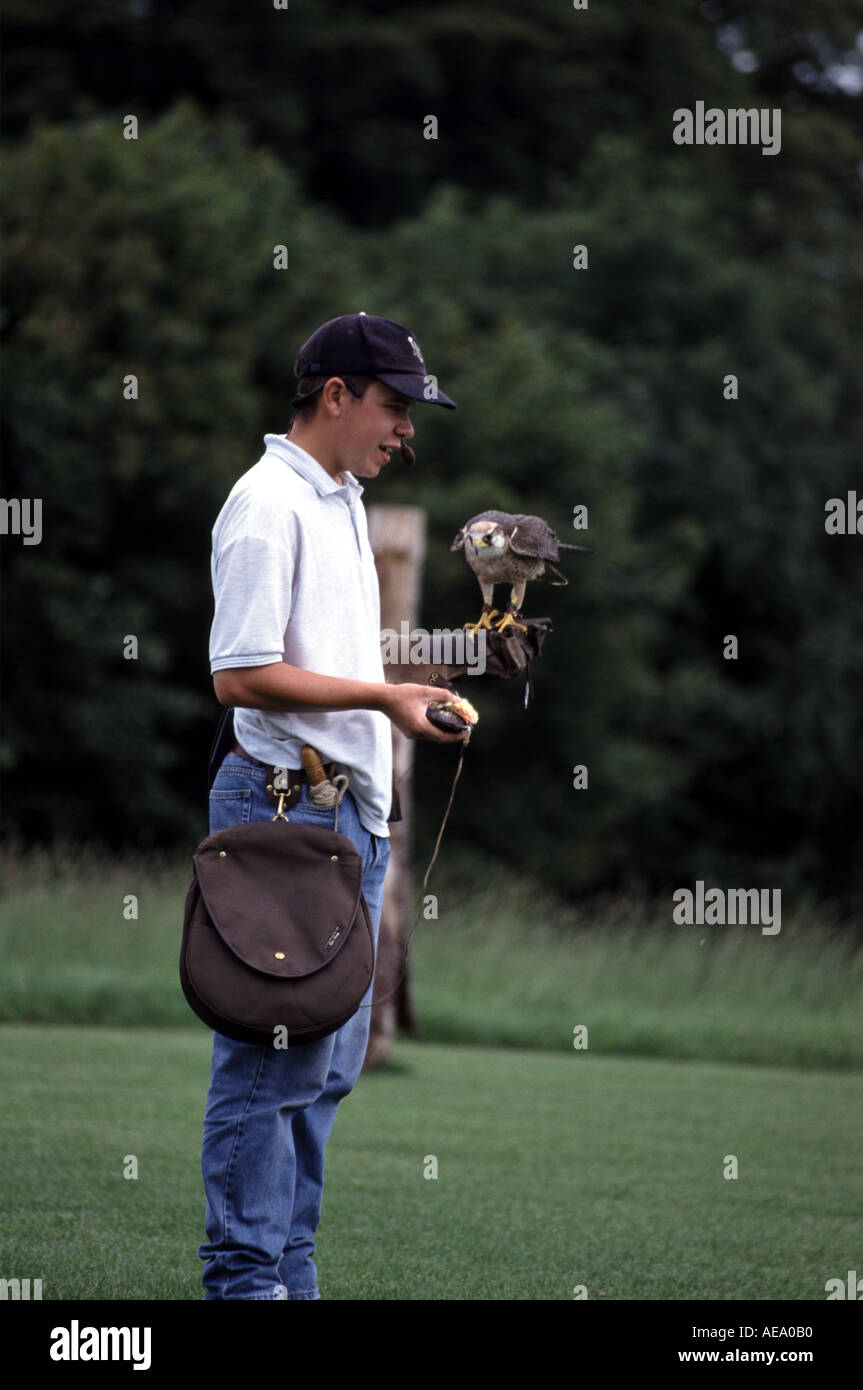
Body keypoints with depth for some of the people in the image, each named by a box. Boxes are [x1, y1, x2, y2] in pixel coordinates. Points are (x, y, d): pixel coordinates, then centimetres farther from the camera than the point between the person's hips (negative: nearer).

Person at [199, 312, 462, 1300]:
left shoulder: (341, 501, 19)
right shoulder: (269, 505, -12)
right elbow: (241, 676, -18)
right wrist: (384, 696, -18)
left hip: (351, 811, 10)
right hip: (284, 807, -10)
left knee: (325, 1066, 10)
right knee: (274, 1059, -9)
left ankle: (288, 1273, 14)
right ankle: (245, 1277, -5)